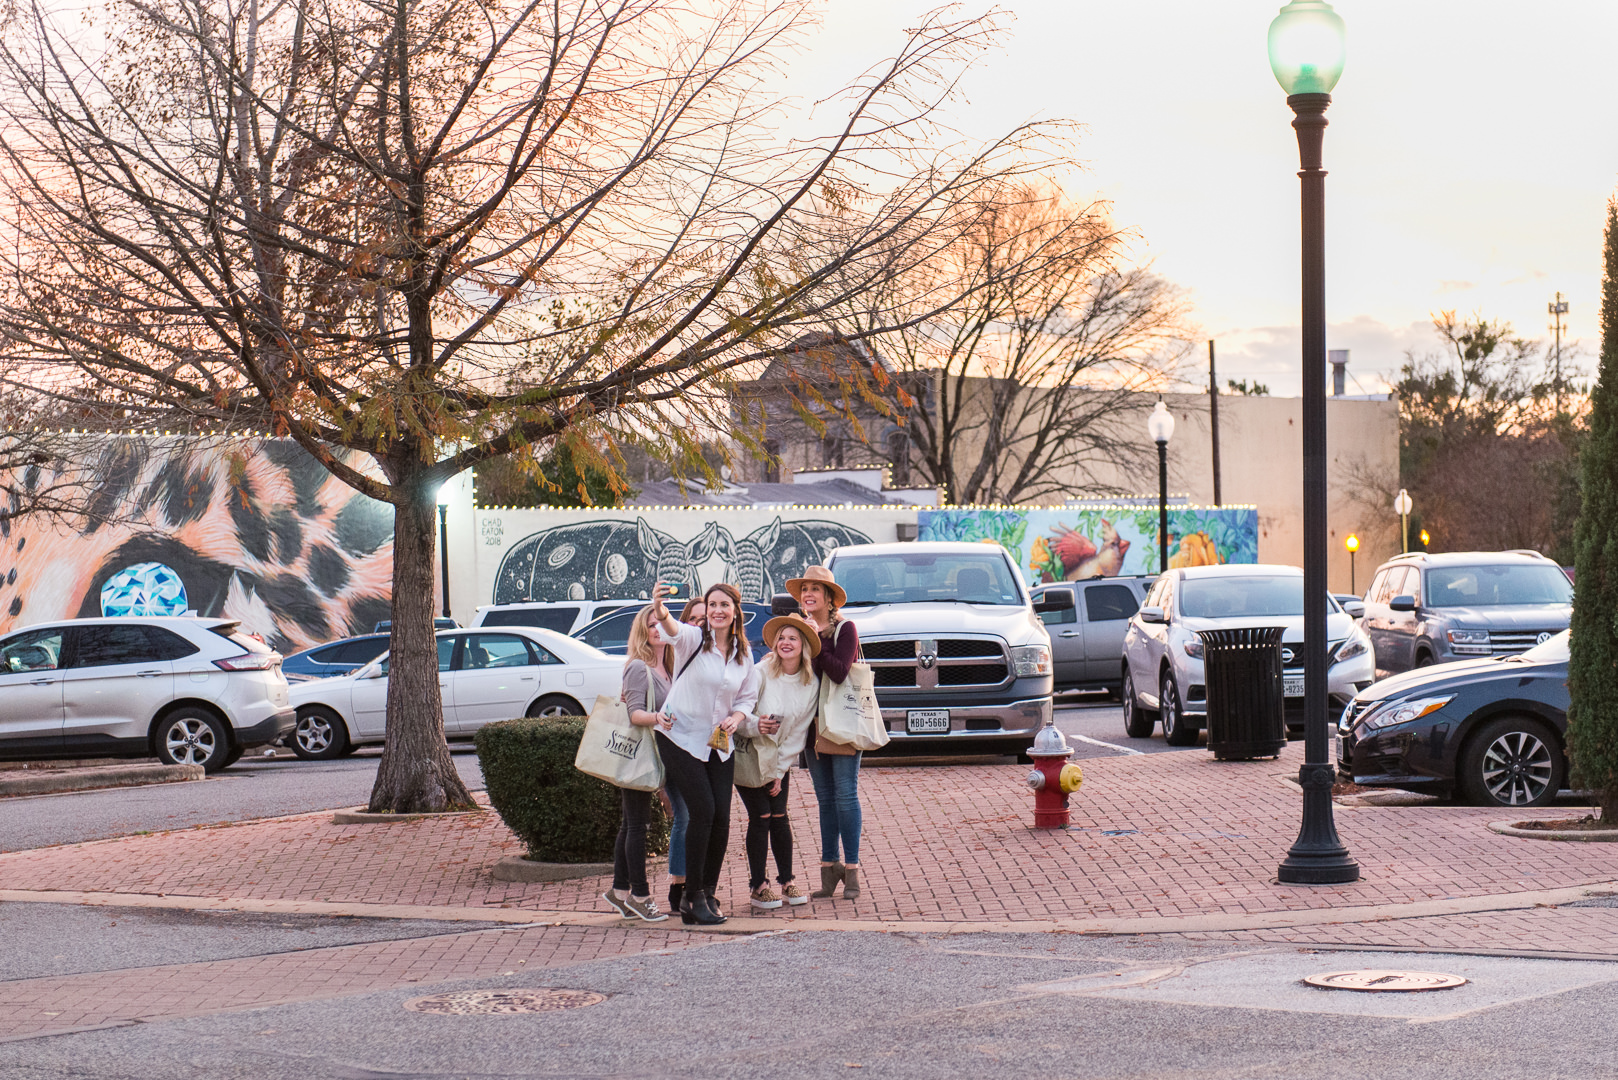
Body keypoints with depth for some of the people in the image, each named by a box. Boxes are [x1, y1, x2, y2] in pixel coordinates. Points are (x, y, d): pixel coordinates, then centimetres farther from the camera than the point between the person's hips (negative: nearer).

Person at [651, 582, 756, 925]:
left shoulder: (744, 654, 6)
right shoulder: (693, 639, -10)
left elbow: (747, 697, 15)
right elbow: (674, 631, -34)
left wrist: (736, 717, -8)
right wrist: (661, 612, -57)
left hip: (718, 744, 5)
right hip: (681, 738, -5)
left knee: (721, 817, -2)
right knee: (703, 811, -14)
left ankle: (707, 894, 14)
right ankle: (692, 897, -3)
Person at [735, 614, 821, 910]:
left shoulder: (812, 685, -3)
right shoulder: (762, 672, -15)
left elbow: (799, 732, 0)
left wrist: (780, 770, -3)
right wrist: (755, 725, -41)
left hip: (780, 760, 4)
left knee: (779, 817, 0)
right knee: (760, 818, -8)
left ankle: (787, 881, 11)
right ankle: (757, 886, -2)